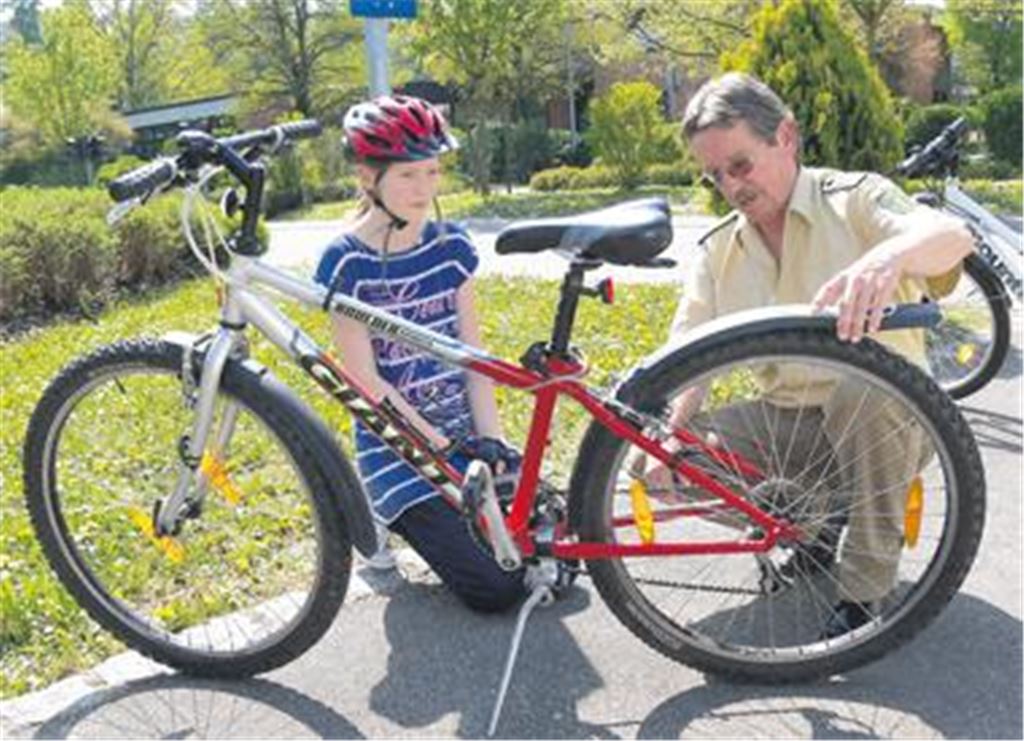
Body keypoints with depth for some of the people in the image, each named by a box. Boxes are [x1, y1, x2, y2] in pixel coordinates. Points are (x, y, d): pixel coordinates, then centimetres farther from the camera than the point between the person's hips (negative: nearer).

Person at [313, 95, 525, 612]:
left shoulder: (451, 246, 3)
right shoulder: (346, 262, -12)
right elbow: (366, 380, -13)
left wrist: (489, 440, -8)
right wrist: (443, 445, -17)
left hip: (463, 435, 5)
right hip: (398, 447, -5)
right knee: (497, 588, -12)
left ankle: (436, 518, 20)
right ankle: (382, 519, 11)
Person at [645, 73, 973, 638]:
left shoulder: (854, 199, -9)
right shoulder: (717, 251, 4)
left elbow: (952, 237, -29)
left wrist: (888, 257, -54)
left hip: (887, 424, -4)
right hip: (789, 426, 4)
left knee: (864, 387, -38)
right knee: (667, 465, -16)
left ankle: (868, 585, -20)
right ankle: (815, 523, 6)